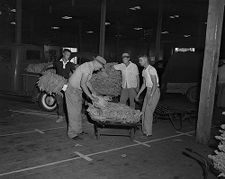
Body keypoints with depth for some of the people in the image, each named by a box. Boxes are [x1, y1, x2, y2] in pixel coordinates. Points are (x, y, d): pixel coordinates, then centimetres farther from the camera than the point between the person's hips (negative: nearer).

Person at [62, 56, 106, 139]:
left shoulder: (89, 66, 9)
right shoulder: (88, 69, -23)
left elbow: (87, 81, 19)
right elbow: (82, 84, -29)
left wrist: (93, 91, 10)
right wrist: (90, 96, -25)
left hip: (77, 90, 10)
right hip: (72, 90, -10)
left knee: (77, 110, 15)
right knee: (74, 111, -4)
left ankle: (77, 130, 26)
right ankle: (72, 133, 6)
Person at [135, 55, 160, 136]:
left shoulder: (151, 69, -17)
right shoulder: (144, 71, 11)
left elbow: (155, 84, -21)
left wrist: (150, 96, -25)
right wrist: (138, 94, 17)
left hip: (154, 91, -9)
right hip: (148, 91, 9)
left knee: (148, 111, -9)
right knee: (144, 111, 7)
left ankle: (148, 132, 0)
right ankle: (144, 130, 16)